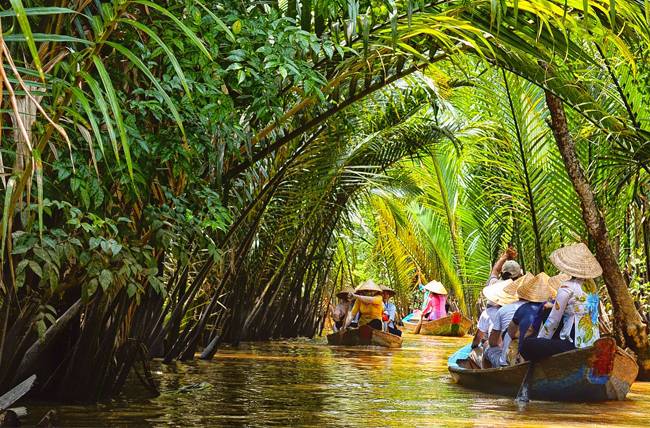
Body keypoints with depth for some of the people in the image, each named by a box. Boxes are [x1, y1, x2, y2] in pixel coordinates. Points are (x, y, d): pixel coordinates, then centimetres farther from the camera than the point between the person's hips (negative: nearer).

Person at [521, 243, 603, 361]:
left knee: (527, 345, -8)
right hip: (593, 343, 9)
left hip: (576, 344, -9)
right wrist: (554, 306, 32)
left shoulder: (567, 286, -13)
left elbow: (553, 321, -7)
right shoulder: (591, 284, 9)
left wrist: (539, 339, 7)